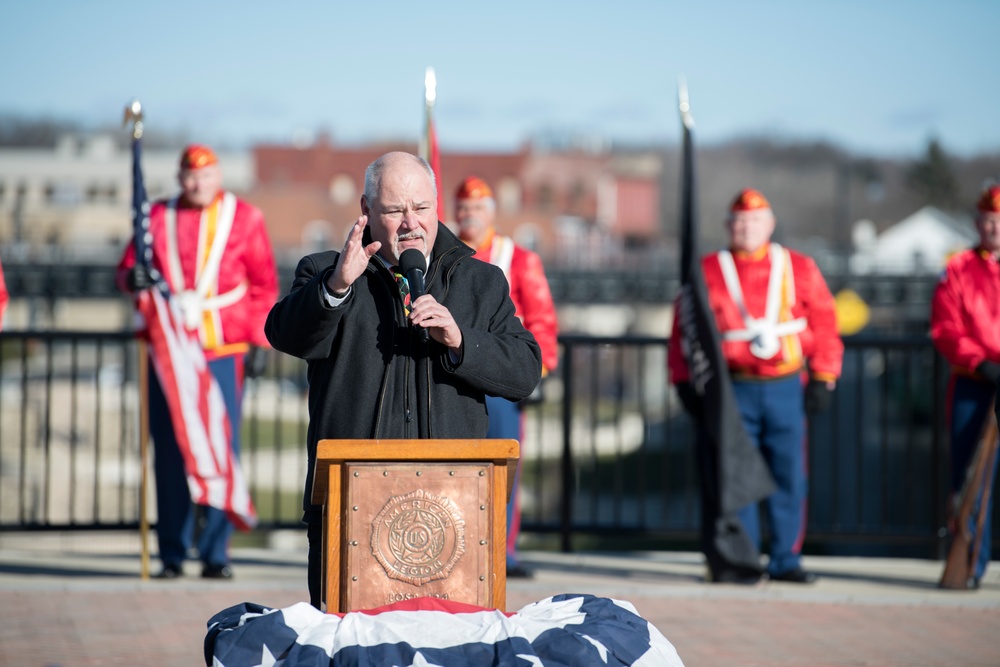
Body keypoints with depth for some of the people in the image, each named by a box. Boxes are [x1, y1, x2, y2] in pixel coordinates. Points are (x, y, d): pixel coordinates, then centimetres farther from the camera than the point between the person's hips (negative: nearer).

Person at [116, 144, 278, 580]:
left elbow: (265, 285, 7)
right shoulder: (158, 217, 10)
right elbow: (127, 269, 13)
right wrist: (133, 278, -11)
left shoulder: (244, 218, 6)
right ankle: (172, 554, 7)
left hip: (224, 352, -1)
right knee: (169, 452, 0)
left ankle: (216, 553, 2)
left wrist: (258, 342, -1)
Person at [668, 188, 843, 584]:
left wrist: (823, 380, 2)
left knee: (789, 477, 3)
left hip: (786, 388, 1)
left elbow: (823, 324, 8)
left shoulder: (798, 269, 7)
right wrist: (687, 383, 1)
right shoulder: (708, 272, 4)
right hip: (733, 389, -1)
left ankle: (786, 560, 12)